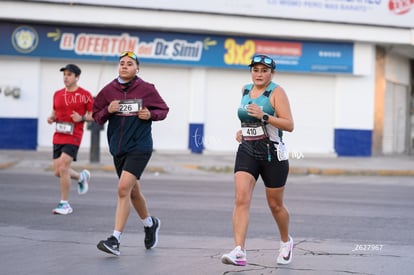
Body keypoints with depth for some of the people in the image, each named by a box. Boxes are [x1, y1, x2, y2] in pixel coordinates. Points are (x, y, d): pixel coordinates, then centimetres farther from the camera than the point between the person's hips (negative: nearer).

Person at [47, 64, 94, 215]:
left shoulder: (85, 95, -4)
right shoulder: (57, 94, 11)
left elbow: (94, 116, -1)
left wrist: (81, 118, -19)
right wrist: (51, 118, 0)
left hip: (73, 137, -6)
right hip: (58, 137, 6)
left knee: (63, 168, -15)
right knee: (58, 171, 6)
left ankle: (64, 204, -4)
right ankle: (81, 177, 36)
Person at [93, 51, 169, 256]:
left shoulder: (146, 89, -3)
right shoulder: (108, 90, 4)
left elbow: (163, 110, 8)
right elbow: (96, 116, 10)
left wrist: (151, 114, -12)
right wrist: (107, 111, -10)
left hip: (140, 147, -5)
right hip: (118, 148, 5)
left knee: (124, 188, -18)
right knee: (133, 191, 17)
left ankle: (115, 239, -18)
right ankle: (150, 223, 44)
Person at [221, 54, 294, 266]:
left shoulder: (276, 92, -8)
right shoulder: (246, 90, 10)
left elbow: (289, 125, -16)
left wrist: (264, 116, -27)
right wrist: (243, 131, 12)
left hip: (272, 154, -4)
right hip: (247, 151, 4)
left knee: (275, 204, 10)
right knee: (241, 199, -16)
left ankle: (286, 242, 38)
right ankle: (239, 252, -25)